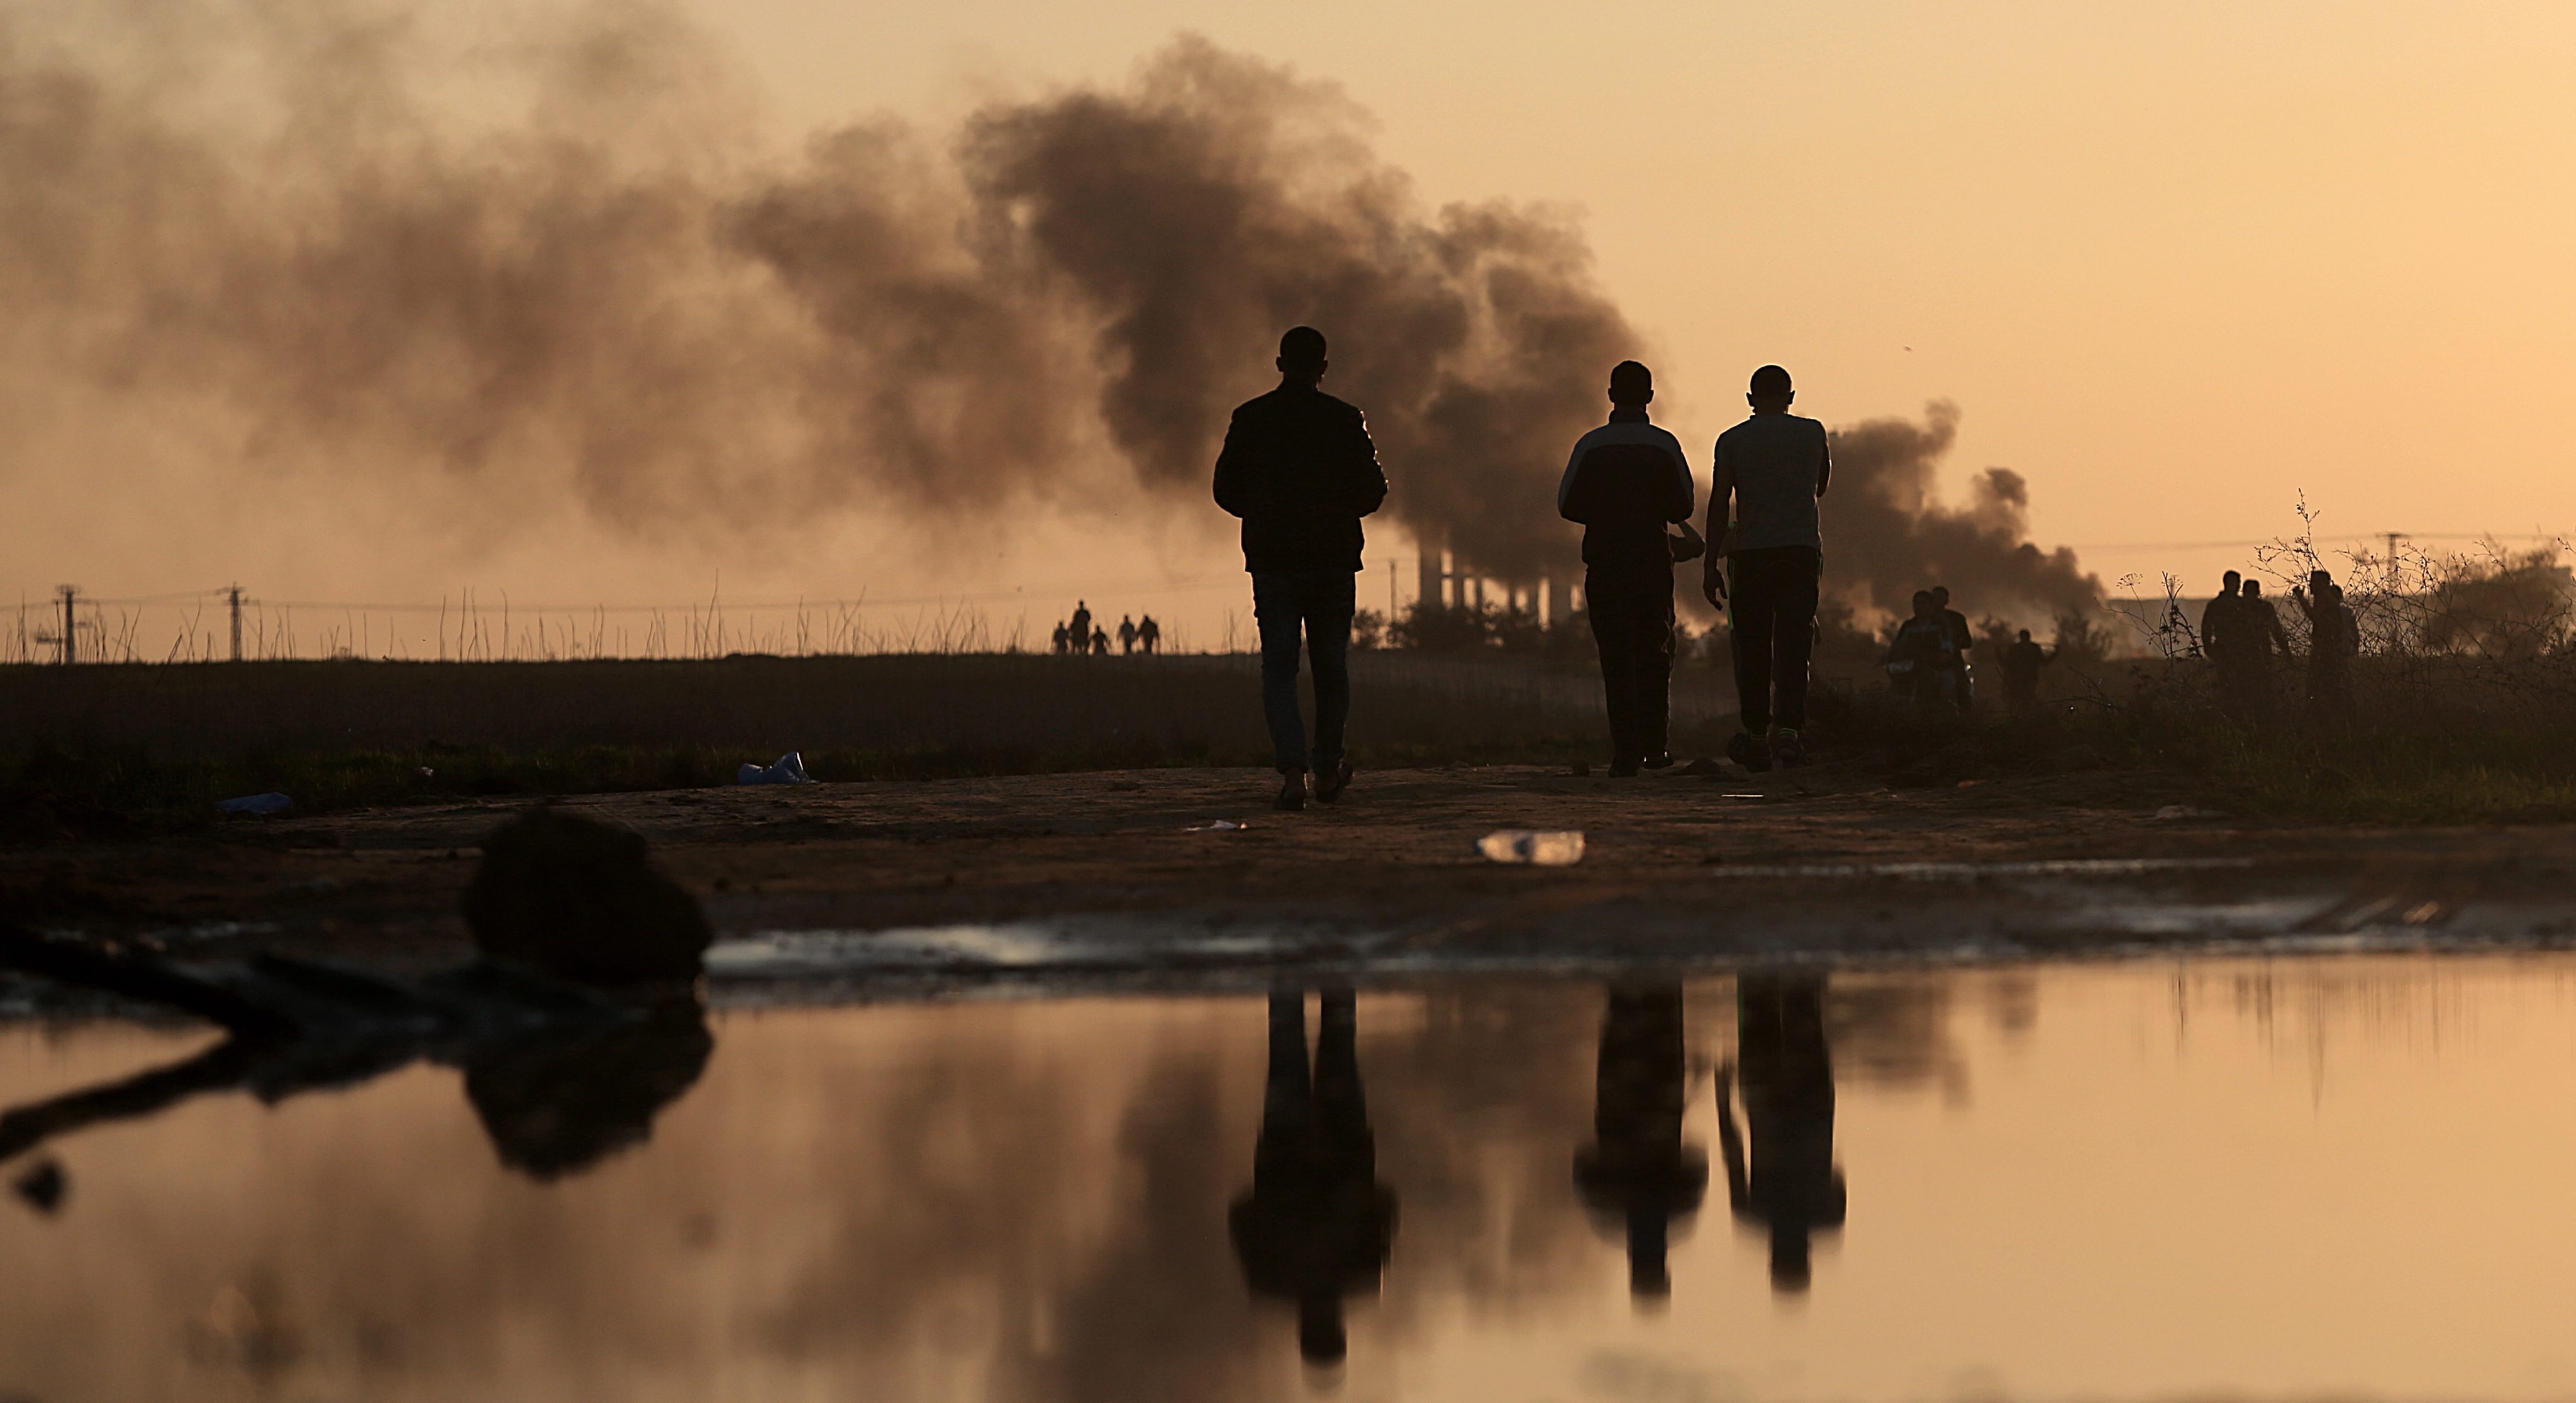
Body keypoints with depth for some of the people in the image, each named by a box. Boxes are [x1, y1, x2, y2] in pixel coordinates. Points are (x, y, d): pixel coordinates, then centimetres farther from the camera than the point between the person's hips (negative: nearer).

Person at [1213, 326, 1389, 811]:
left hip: (1272, 558, 0)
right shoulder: (1346, 421, -4)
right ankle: (1328, 770, 22)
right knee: (1331, 665, 13)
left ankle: (1292, 771, -16)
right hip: (1334, 561, 0)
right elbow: (1372, 492, -2)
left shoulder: (1250, 419, -2)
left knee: (1279, 667, 1)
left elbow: (1226, 490, 2)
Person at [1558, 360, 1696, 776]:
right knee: (1654, 654, 13)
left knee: (1616, 659, 2)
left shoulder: (1591, 445, -3)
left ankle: (1625, 751, -5)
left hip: (1605, 562, 0)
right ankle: (1654, 745, 11)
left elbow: (1568, 505, -2)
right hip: (1653, 559, 0)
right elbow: (1683, 507, 2)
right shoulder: (1665, 446, -3)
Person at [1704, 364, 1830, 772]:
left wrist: (1710, 565, -2)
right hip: (1802, 550, 0)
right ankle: (1788, 729, -18)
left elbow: (1719, 504, -4)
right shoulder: (1812, 434, 6)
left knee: (1752, 650, 7)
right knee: (1793, 646, -3)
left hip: (1751, 553, 0)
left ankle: (1757, 739, 10)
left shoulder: (1732, 441, 2)